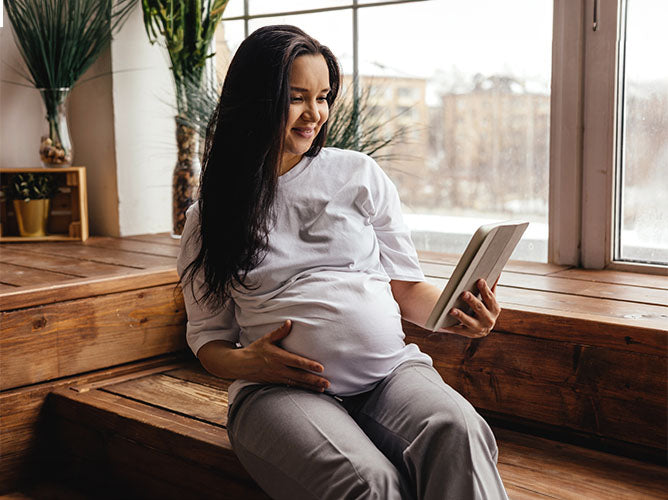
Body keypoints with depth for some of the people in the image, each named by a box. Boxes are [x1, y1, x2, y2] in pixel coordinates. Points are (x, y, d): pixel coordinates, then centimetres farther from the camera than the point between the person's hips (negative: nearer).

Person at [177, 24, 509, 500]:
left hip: (391, 371, 2)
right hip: (282, 388, -1)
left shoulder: (360, 175, 14)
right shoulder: (209, 218, 13)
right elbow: (207, 333, 16)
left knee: (457, 433, -33)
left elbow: (407, 286, 16)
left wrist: (454, 313, -6)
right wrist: (243, 363, -7)